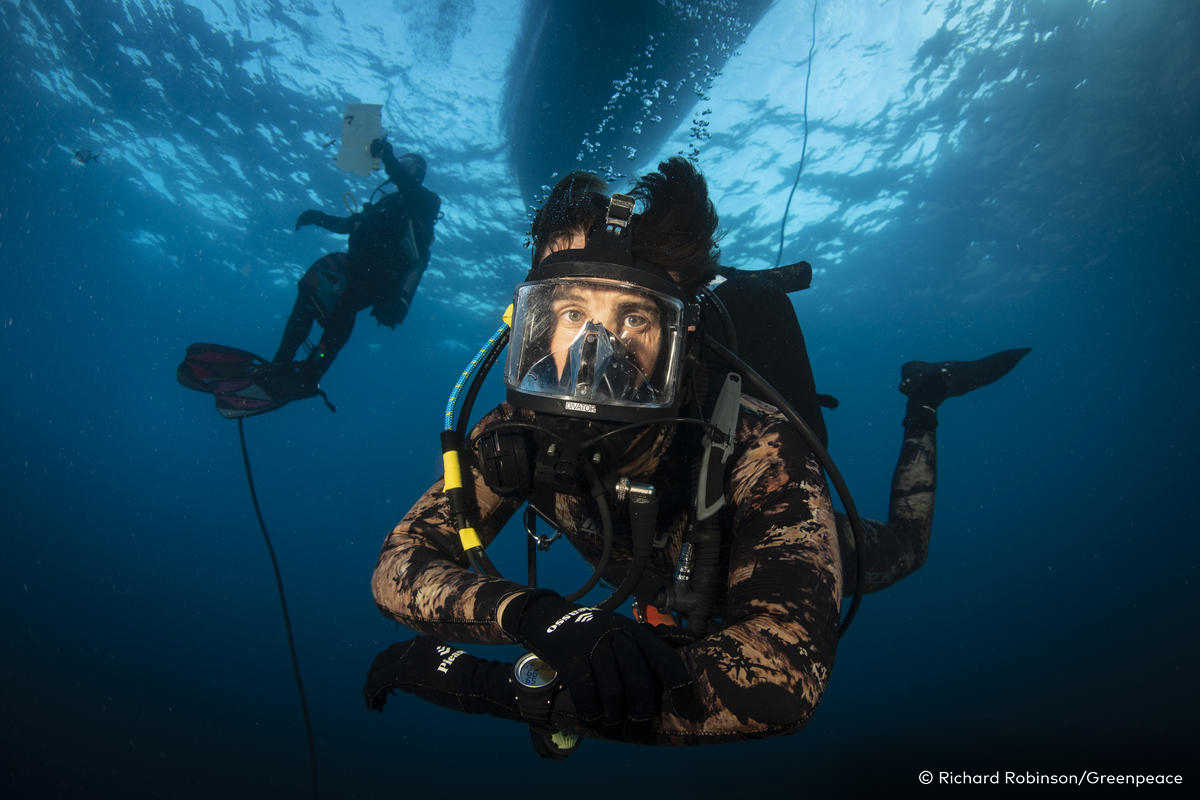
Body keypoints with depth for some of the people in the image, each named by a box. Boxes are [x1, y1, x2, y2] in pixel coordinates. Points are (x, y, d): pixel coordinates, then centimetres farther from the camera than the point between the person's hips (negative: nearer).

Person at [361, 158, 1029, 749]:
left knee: (901, 548, 26)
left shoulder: (755, 444, -48)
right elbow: (400, 564, -34)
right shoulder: (521, 433, -34)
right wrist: (531, 613, -56)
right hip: (665, 593, 3)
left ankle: (922, 406, 43)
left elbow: (781, 681, -58)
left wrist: (499, 688, -56)